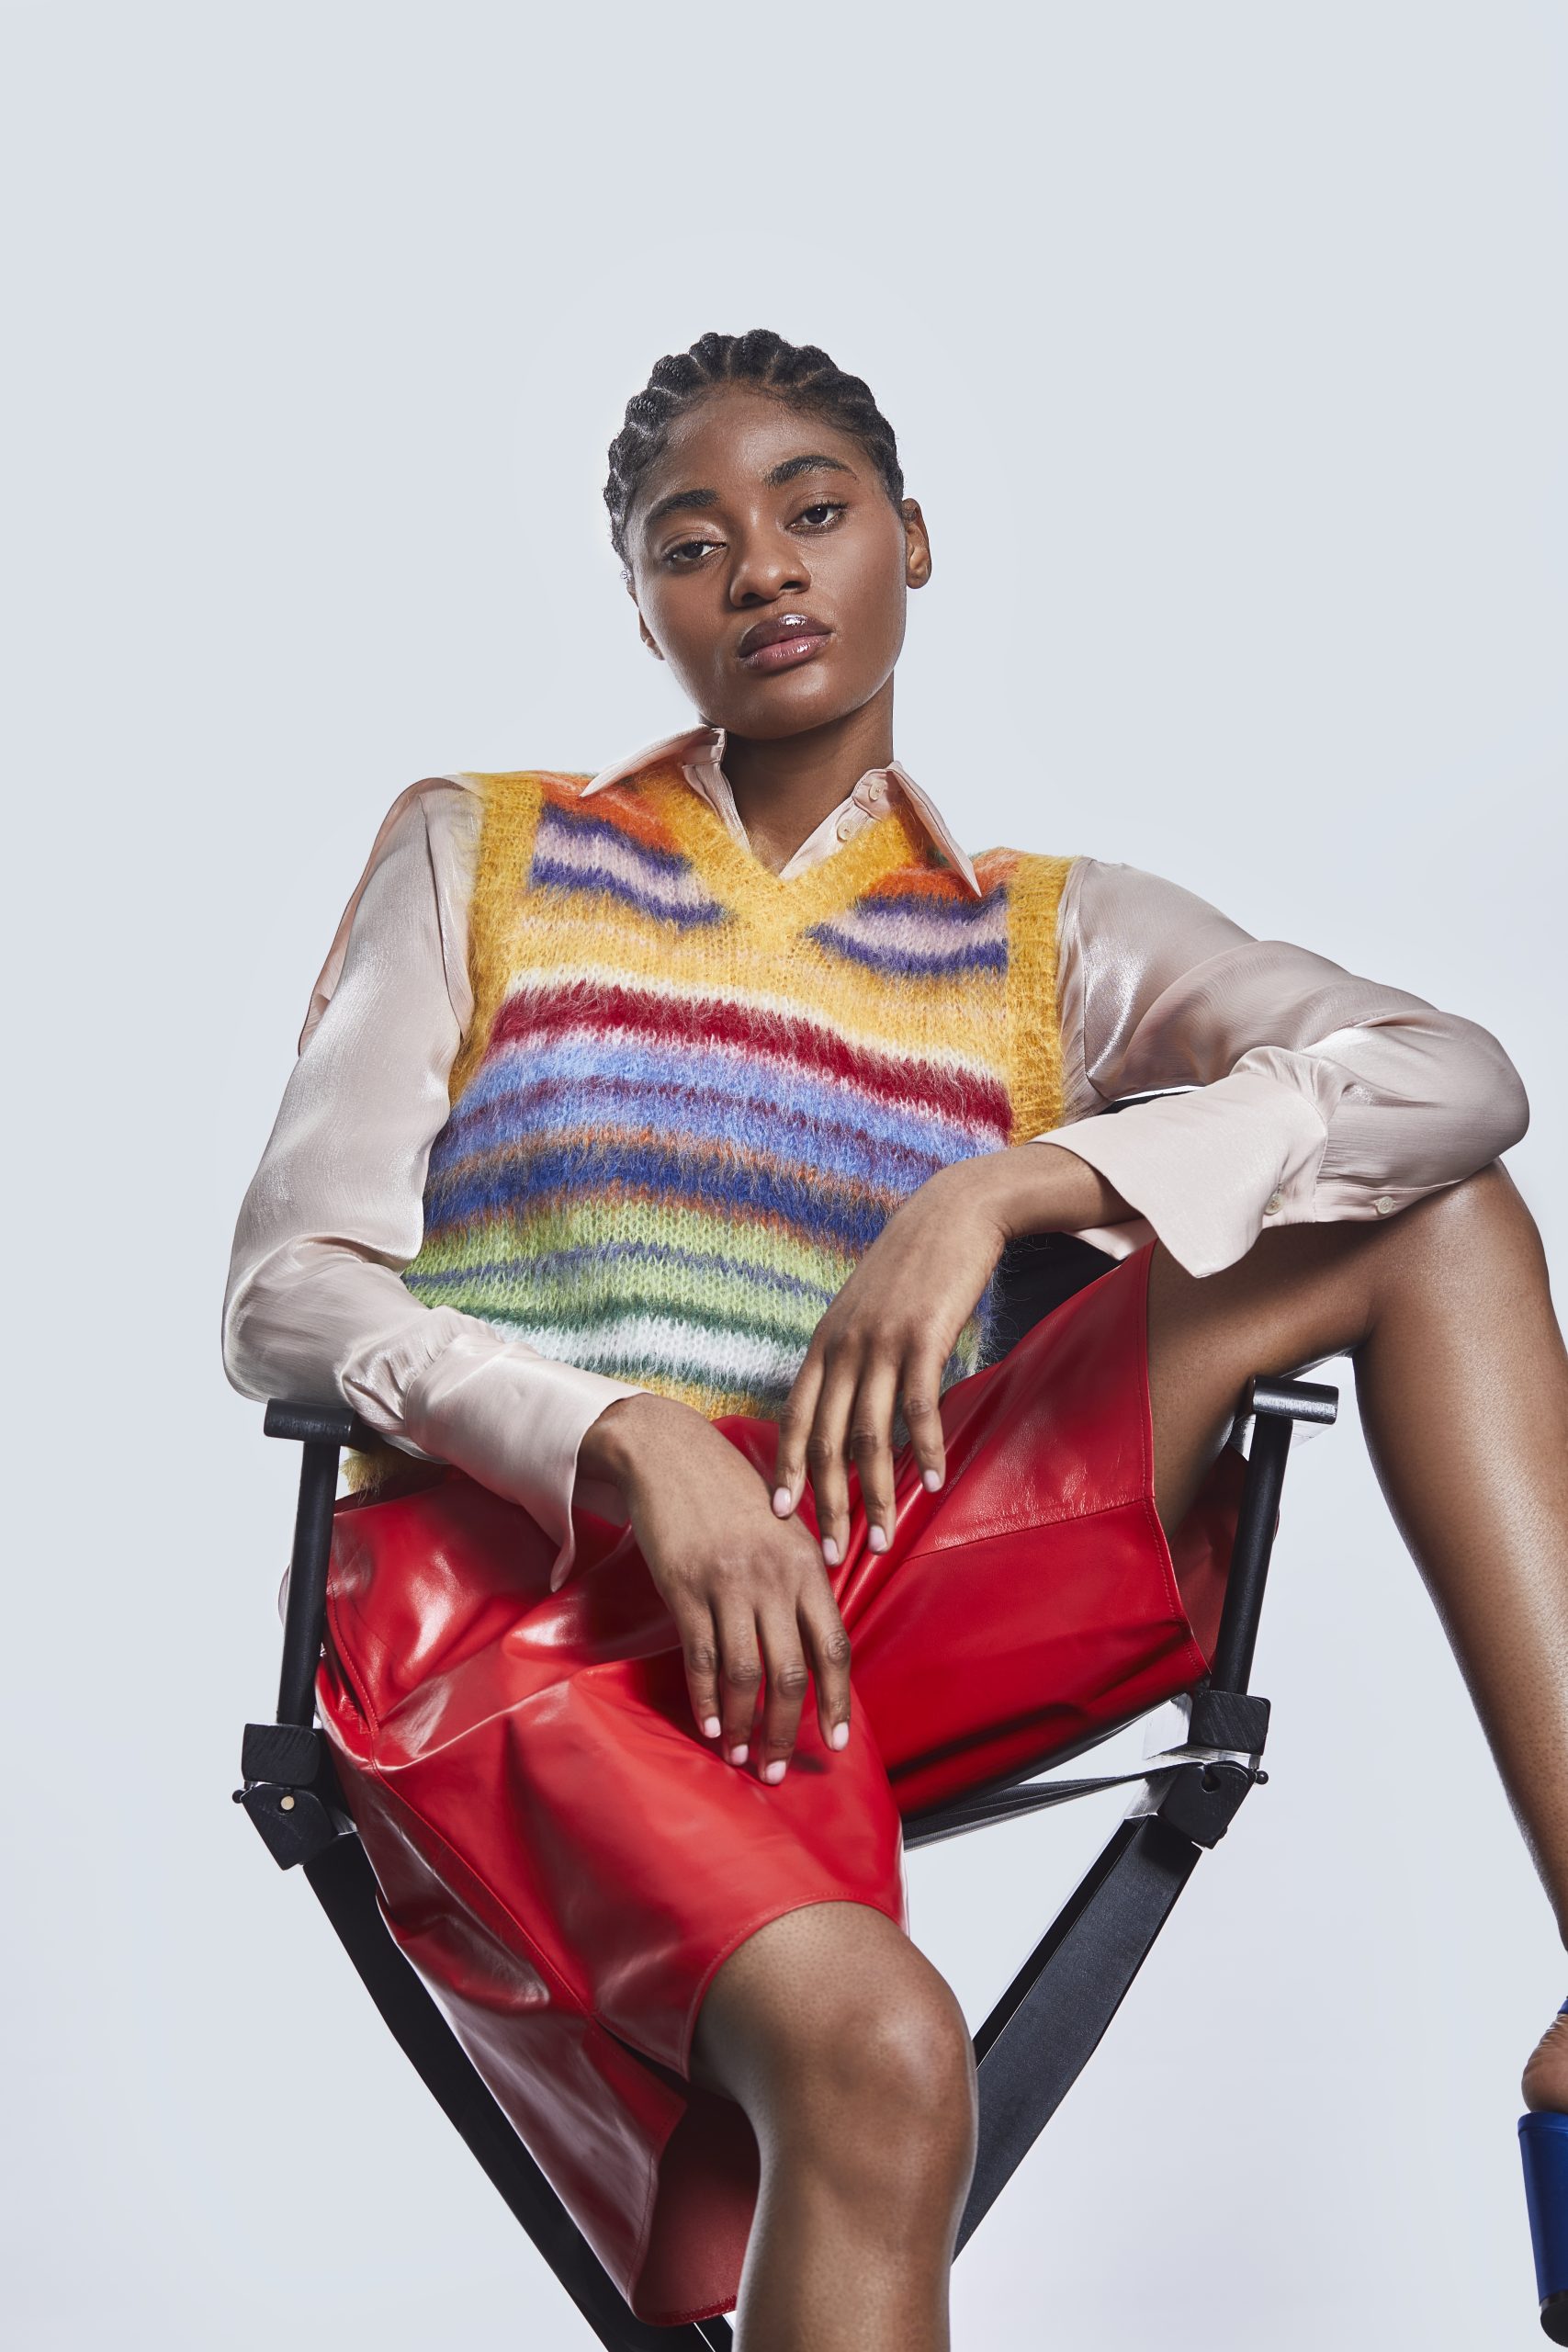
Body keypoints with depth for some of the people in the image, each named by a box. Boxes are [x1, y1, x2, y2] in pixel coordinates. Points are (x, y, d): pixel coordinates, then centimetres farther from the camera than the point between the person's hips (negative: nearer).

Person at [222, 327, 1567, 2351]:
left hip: (872, 1595, 3)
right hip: (518, 1596, -3)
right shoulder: (471, 855, 15)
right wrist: (633, 1444, -17)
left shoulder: (1043, 935, 16)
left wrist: (1002, 1189, -16)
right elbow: (285, 1294, 3)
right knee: (878, 2054, -36)